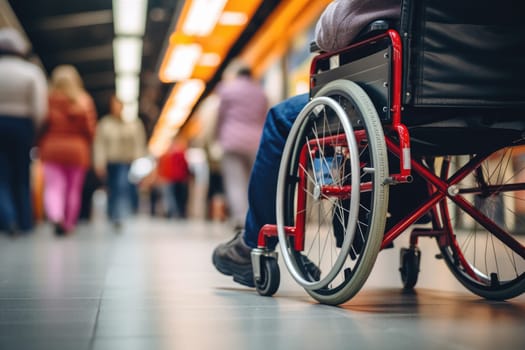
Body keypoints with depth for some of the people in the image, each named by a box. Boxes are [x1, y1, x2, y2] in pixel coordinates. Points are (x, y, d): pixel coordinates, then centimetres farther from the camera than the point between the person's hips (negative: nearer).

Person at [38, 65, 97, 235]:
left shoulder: (49, 99, -5)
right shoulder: (85, 101, -2)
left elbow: (41, 125, -3)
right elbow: (90, 129, 0)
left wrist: (40, 145, 12)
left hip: (51, 149, -1)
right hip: (78, 150, 1)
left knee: (53, 187, -1)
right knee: (74, 189, 11)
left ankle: (56, 216, -26)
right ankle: (69, 224, 19)